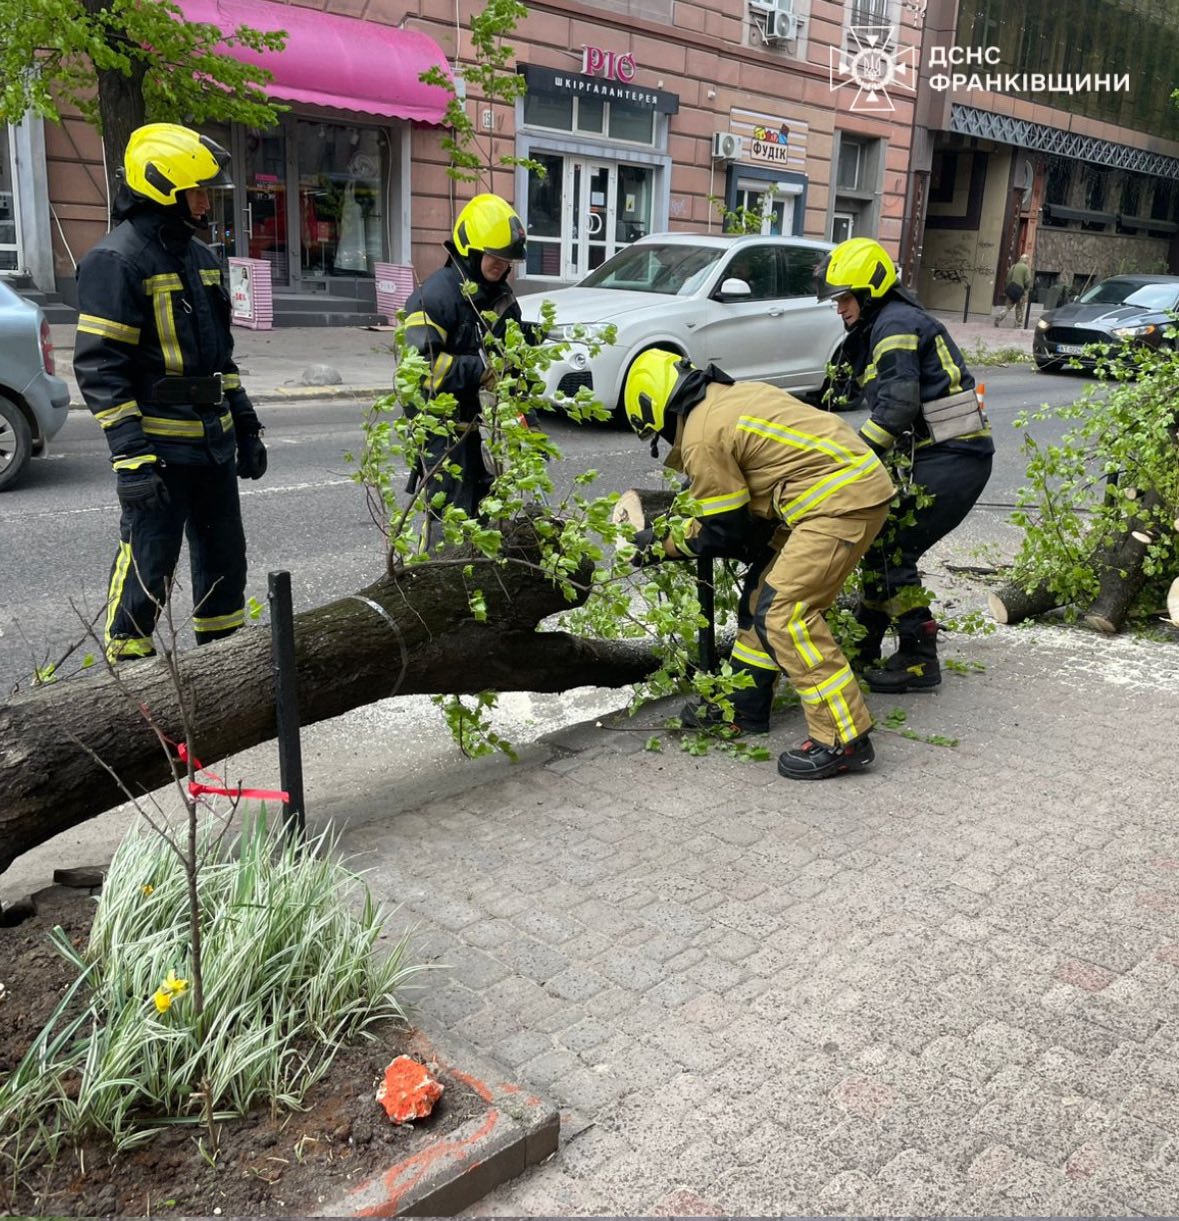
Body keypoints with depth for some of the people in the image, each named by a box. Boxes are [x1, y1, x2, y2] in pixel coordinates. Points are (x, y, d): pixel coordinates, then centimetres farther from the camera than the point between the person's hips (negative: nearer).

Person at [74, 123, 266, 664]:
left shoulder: (199, 255, 15)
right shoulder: (116, 259, -12)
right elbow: (99, 367, -17)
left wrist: (246, 427, 17)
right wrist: (131, 456, -23)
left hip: (212, 443, 9)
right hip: (158, 448, -8)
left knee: (225, 557, 16)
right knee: (148, 564, -4)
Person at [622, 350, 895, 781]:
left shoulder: (700, 435, -11)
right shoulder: (737, 395, 17)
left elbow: (724, 529, -4)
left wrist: (662, 546, 9)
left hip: (842, 500, -10)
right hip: (855, 483, 10)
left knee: (783, 612, -13)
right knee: (765, 590, 16)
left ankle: (843, 738, -12)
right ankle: (744, 705, 27)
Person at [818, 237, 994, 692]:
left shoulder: (895, 324, -11)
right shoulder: (886, 325, 21)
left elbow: (897, 406, -23)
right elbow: (893, 402, 16)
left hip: (952, 458, -10)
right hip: (947, 454, 10)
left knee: (894, 551, -10)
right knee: (882, 543, 13)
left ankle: (920, 660, -1)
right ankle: (864, 647, 22)